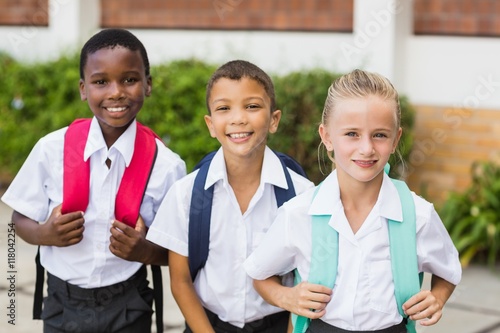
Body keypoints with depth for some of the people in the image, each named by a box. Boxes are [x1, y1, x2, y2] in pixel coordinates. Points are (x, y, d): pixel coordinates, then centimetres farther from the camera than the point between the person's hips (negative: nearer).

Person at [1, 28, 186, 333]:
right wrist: (45, 234, -18)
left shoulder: (167, 165, -12)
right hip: (63, 305, 1)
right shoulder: (52, 149, -10)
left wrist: (144, 251, -22)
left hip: (127, 307, -1)